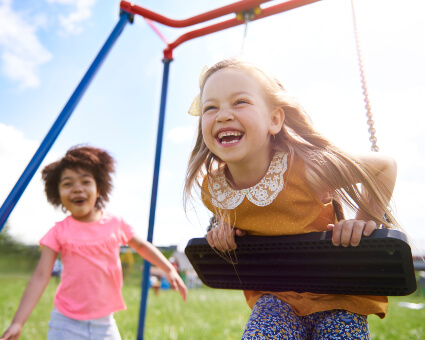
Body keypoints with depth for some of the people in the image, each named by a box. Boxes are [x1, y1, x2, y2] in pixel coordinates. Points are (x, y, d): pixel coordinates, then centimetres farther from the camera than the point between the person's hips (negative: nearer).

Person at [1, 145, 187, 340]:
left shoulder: (115, 224, -4)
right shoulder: (59, 232, -8)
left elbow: (141, 246, 11)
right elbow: (40, 277, -10)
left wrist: (169, 269, 7)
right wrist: (18, 323, -16)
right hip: (66, 323, -1)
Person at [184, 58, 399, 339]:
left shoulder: (306, 168, -27)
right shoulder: (210, 189, -14)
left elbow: (386, 166, -9)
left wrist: (365, 218, -13)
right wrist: (224, 227, -5)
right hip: (274, 297, 2)